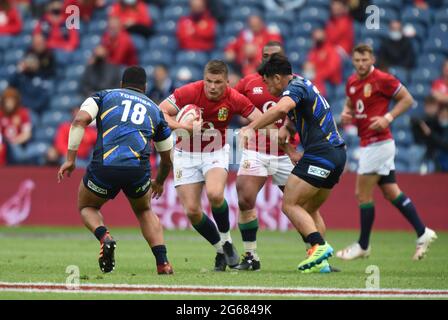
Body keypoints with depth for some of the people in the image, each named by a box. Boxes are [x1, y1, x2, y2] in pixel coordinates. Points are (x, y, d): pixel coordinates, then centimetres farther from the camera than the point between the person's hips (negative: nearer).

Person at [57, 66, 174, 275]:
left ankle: (105, 238, -4)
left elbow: (80, 120, 1)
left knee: (86, 207, 27)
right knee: (144, 211, 31)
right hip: (139, 169, 2)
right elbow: (167, 158, 35)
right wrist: (159, 182, 54)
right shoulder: (154, 109, 27)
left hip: (104, 166, -2)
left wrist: (70, 159, 2)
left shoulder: (104, 96, 22)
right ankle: (163, 263, 14)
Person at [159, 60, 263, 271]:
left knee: (215, 194, -30)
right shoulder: (189, 92, -19)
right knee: (192, 210, -7)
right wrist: (184, 126, -34)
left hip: (216, 153, -1)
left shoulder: (234, 99, -16)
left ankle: (226, 240, -5)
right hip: (186, 155, 1)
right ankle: (220, 249, 16)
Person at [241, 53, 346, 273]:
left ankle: (319, 246, -22)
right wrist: (286, 128, 13)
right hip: (337, 153, 10)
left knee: (290, 204, -7)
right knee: (310, 210, 16)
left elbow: (281, 108, -32)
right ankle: (321, 262, 6)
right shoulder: (303, 85, 21)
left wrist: (251, 128, -30)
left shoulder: (295, 87, -10)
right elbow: (292, 115, 35)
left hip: (320, 154, -10)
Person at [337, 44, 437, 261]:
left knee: (363, 193, -5)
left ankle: (363, 246, 5)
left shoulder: (382, 80, -12)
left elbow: (407, 99, -7)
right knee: (391, 192, 10)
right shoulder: (352, 82, 10)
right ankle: (422, 233, 14)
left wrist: (388, 117, -17)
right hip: (368, 143, 8)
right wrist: (346, 114, 3)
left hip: (378, 143, -8)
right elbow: (350, 105, 26)